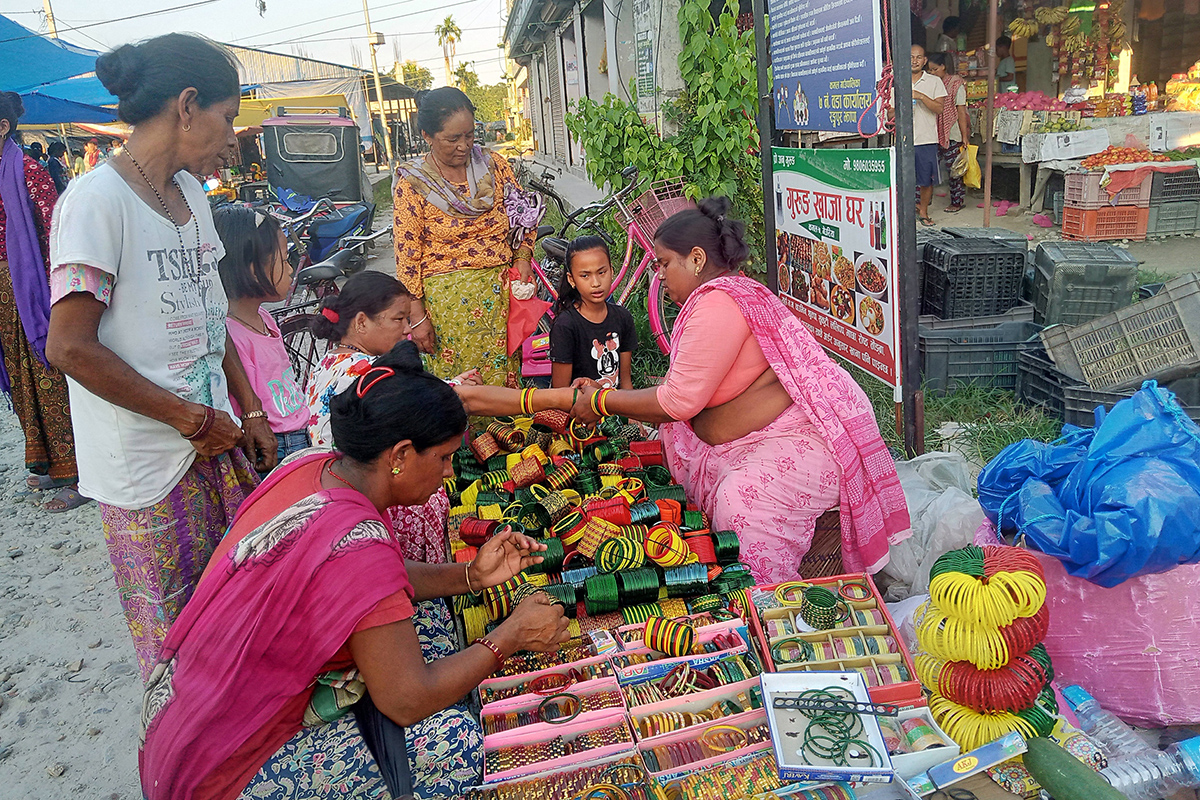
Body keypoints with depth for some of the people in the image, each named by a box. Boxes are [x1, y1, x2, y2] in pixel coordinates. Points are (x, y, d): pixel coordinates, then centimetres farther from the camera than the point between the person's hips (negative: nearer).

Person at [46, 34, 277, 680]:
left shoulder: (190, 196, 11)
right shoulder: (98, 200, -15)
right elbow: (71, 347, -19)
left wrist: (251, 412, 10)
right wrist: (194, 419, -14)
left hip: (217, 439, 7)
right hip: (149, 464, -7)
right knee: (176, 628, 8)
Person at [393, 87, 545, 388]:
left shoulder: (493, 165, 4)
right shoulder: (413, 182, -6)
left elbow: (524, 216, 14)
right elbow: (407, 255, -5)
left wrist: (522, 259, -2)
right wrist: (417, 316, -8)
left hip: (501, 289, 3)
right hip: (448, 298, -3)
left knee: (503, 373, 9)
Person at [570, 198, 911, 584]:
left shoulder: (720, 302, -18)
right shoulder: (713, 299, 15)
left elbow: (680, 401, -18)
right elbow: (686, 398, 15)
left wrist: (603, 403, -5)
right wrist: (608, 395, 13)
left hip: (797, 441, -12)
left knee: (741, 508, -29)